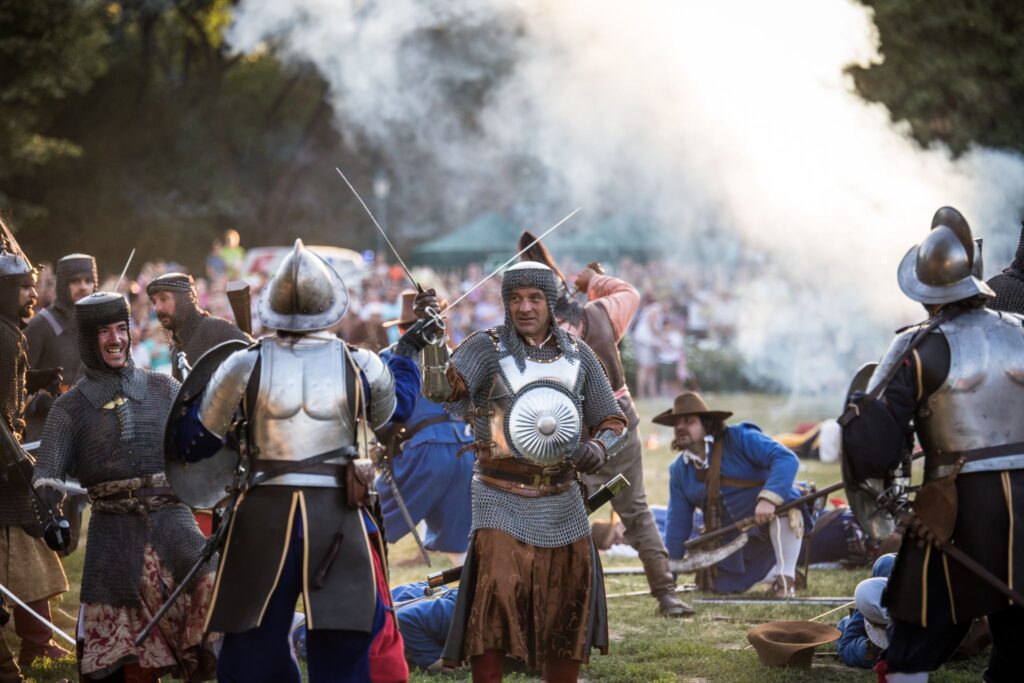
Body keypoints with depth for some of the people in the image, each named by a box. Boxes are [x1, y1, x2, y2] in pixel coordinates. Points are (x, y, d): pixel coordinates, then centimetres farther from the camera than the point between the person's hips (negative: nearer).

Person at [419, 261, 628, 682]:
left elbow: (613, 422, 8)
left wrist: (599, 449, -14)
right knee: (493, 596, -18)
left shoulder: (578, 355, 2)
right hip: (502, 500, -4)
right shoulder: (487, 348, -9)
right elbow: (441, 388, -26)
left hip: (561, 500, 4)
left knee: (569, 606, 11)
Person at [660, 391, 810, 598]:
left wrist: (769, 498, -44)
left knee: (783, 511, -39)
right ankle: (773, 573, 23)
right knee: (717, 586, 1)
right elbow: (677, 524, 6)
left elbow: (786, 459, -28)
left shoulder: (740, 438, -16)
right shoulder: (680, 470, 3)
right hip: (735, 541, 7)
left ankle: (787, 576, -17)